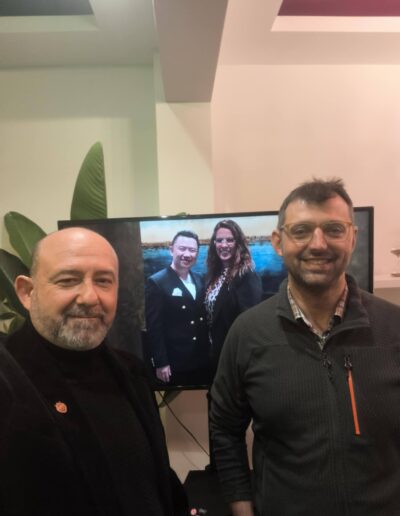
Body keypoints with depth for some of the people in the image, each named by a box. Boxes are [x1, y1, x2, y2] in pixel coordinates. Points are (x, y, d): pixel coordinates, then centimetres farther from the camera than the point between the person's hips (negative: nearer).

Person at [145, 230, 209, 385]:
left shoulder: (199, 281, 9)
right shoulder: (157, 282, -11)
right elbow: (154, 327, -14)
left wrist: (209, 352, 10)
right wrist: (160, 363, -15)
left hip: (202, 361, 6)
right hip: (174, 364, -6)